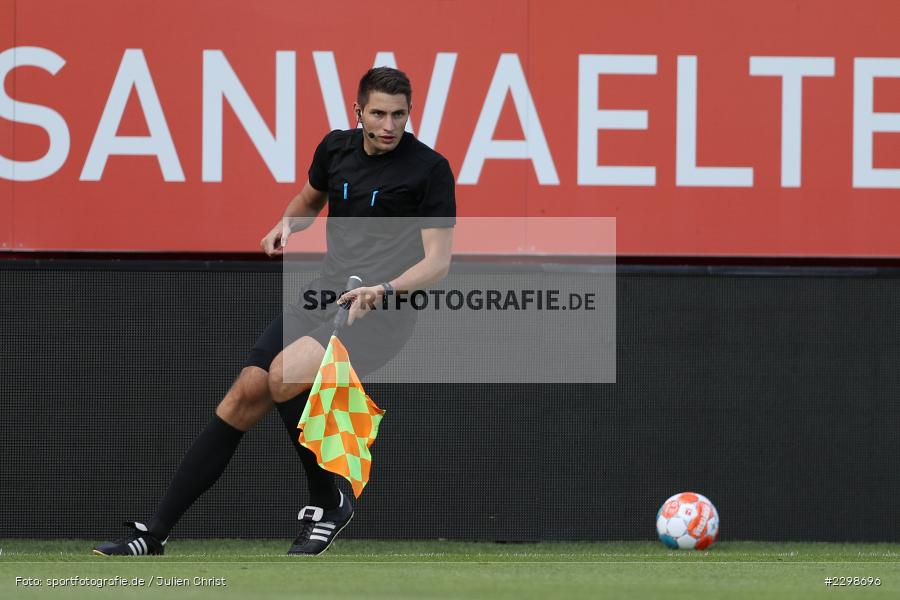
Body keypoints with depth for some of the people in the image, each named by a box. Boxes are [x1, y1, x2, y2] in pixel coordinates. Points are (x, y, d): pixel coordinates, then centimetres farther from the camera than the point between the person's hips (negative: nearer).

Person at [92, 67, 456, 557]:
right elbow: (310, 198, 31)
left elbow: (437, 262, -10)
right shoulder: (336, 148, 9)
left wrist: (383, 289, -27)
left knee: (285, 375, -31)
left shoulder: (429, 168, -8)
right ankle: (152, 535, -8)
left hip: (383, 313, -6)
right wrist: (288, 223, 9)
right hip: (326, 295, 6)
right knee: (247, 392, -9)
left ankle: (328, 504, -8)